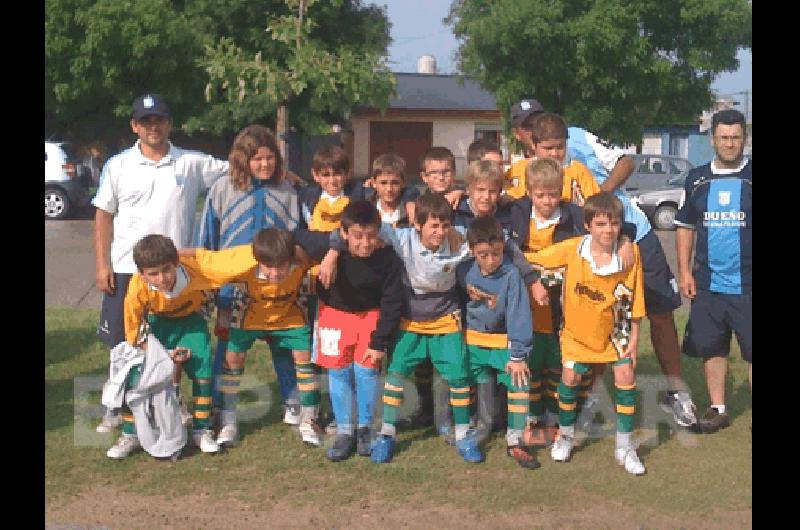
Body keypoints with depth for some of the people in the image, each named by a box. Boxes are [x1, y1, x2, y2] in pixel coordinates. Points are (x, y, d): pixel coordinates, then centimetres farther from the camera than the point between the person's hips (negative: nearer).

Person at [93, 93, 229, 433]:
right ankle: (118, 407, 22)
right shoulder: (118, 166, 3)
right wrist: (102, 265, -3)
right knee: (121, 342, 7)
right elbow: (104, 217, 4)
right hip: (125, 269, 0)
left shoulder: (192, 163, 1)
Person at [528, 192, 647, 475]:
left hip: (615, 329, 0)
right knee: (570, 377, 2)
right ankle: (565, 435, 28)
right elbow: (532, 259, -7)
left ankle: (625, 447, 9)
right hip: (578, 329, 0)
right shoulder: (571, 249, -20)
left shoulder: (631, 253, -19)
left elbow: (634, 301, -10)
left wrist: (634, 338, -7)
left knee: (626, 377, -7)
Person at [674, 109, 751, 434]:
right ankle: (718, 410, 25)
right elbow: (685, 227, 12)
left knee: (751, 351, -2)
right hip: (708, 283, 3)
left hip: (747, 285, -3)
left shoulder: (749, 176, -2)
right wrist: (684, 271, 4)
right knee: (711, 348, 11)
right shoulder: (697, 179, 7)